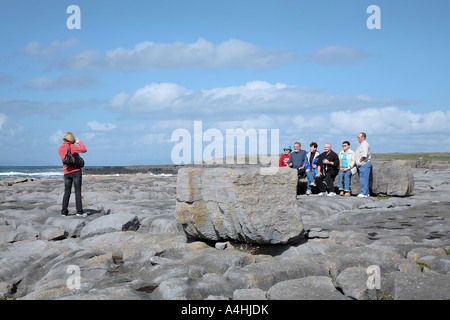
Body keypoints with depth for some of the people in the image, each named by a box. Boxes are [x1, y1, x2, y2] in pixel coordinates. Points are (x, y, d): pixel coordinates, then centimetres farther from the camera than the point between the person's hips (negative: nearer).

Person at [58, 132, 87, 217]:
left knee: (67, 192, 8)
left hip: (67, 173, 5)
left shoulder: (60, 149, 8)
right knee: (78, 191, -1)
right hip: (76, 171, -5)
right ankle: (79, 211, -2)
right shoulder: (72, 147, -9)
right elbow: (84, 150, -15)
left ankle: (64, 212, 4)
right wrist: (79, 142, -1)